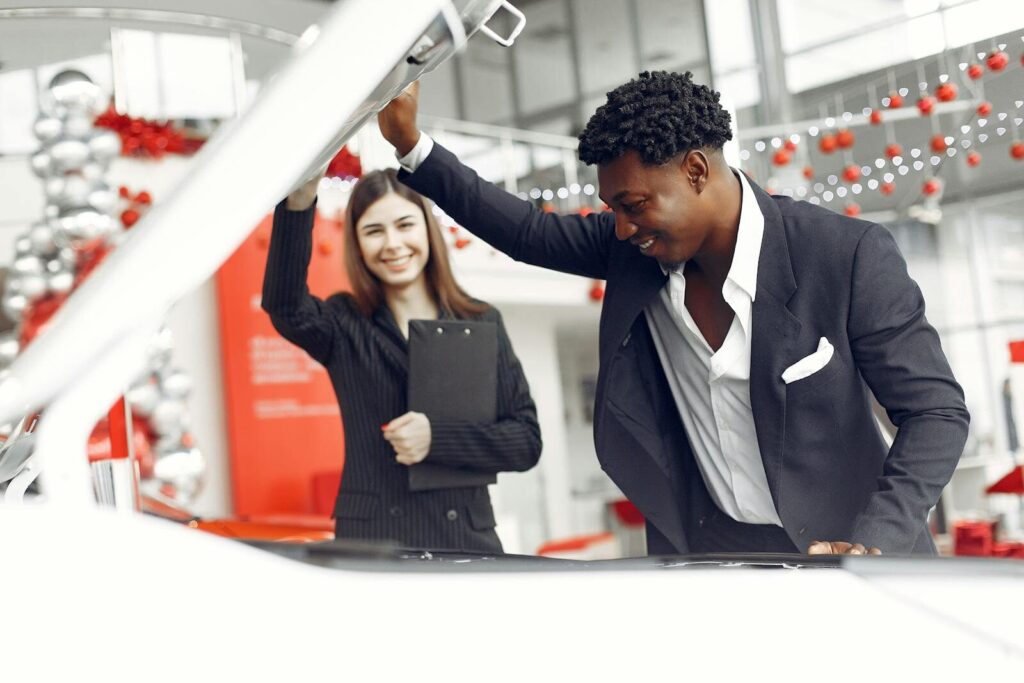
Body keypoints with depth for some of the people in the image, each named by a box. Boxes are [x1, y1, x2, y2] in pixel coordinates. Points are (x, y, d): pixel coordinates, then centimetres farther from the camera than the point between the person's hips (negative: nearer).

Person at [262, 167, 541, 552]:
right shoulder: (345, 326, 5)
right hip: (369, 542, -1)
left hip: (468, 540, 1)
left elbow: (527, 441, 3)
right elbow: (285, 307, -18)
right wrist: (299, 204, -31)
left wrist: (436, 438, -12)